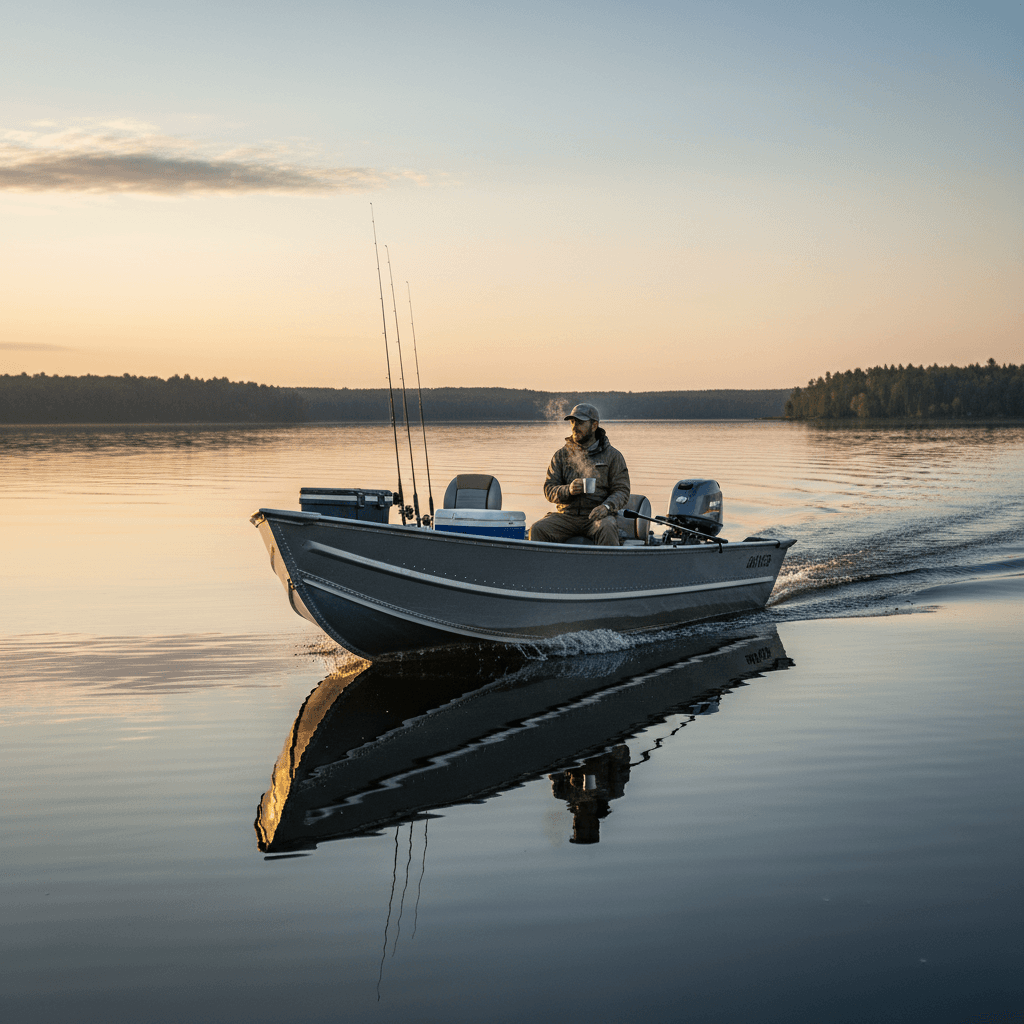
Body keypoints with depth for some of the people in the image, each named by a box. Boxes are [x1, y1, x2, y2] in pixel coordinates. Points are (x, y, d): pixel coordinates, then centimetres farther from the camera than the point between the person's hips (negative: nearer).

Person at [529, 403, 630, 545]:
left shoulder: (612, 456, 7)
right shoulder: (562, 454, 13)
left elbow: (622, 491, 3)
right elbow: (549, 490, 8)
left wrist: (607, 506, -19)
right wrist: (568, 490, -15)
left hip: (596, 516, -2)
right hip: (566, 516, 2)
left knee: (607, 528, -37)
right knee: (537, 529, -24)